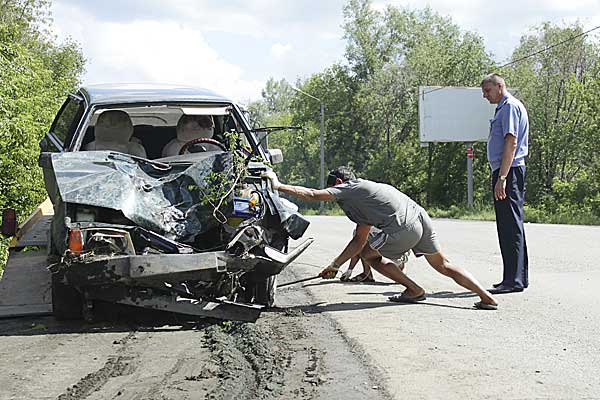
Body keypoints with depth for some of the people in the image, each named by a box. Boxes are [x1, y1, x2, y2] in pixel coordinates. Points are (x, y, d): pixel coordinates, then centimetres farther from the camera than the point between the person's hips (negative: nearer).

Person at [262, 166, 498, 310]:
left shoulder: (347, 189, 7)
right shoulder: (363, 194, 31)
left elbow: (314, 195, -3)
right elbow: (360, 239, 30)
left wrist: (278, 186, 5)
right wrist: (335, 265, 29)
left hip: (404, 229, -9)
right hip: (421, 218, 9)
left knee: (369, 254, 13)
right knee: (443, 265, 17)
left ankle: (414, 290, 11)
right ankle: (487, 297, 10)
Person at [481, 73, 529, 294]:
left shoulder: (510, 106, -10)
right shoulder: (504, 107, 21)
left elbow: (511, 143, -19)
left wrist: (502, 177, -23)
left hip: (508, 172, -11)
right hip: (506, 173, 11)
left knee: (511, 226, -10)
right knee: (511, 226, 13)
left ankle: (514, 280, -9)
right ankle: (520, 277, 19)